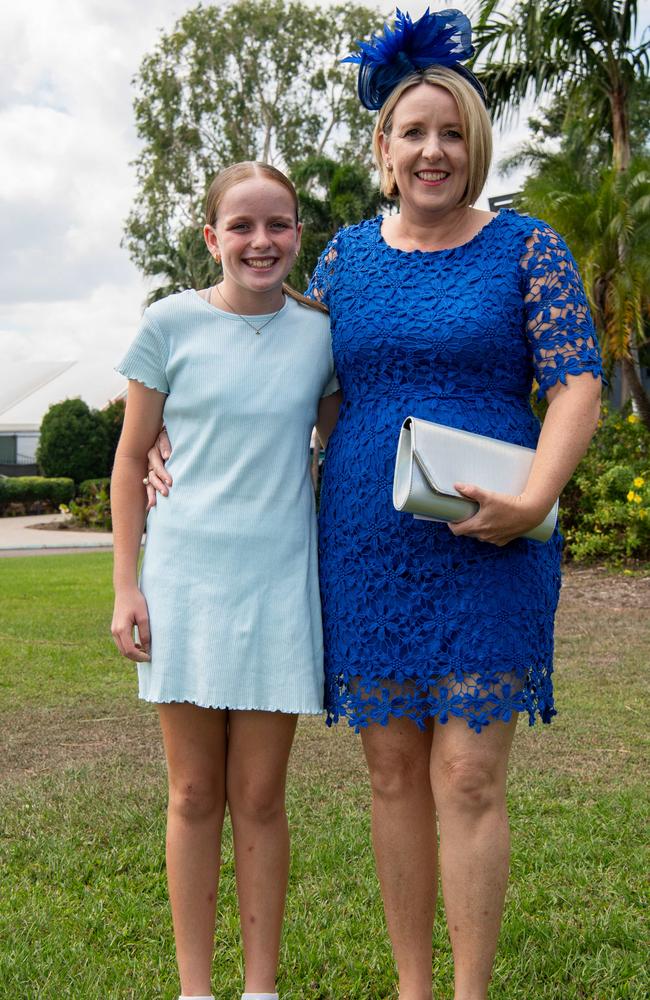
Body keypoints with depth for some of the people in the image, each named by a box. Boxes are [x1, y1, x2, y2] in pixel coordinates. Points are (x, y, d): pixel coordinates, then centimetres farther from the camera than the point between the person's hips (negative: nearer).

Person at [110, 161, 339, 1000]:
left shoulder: (320, 333, 4)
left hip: (279, 581, 1)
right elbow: (132, 459, 4)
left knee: (259, 798, 8)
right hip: (186, 574, -1)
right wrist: (127, 584, -1)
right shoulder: (172, 323, -1)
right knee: (195, 795, 8)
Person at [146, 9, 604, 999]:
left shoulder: (526, 247, 2)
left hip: (484, 547, -3)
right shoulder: (346, 256, 11)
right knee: (393, 769, 9)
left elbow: (577, 381, -4)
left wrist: (535, 499, -18)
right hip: (364, 545, 3)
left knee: (467, 776, -3)